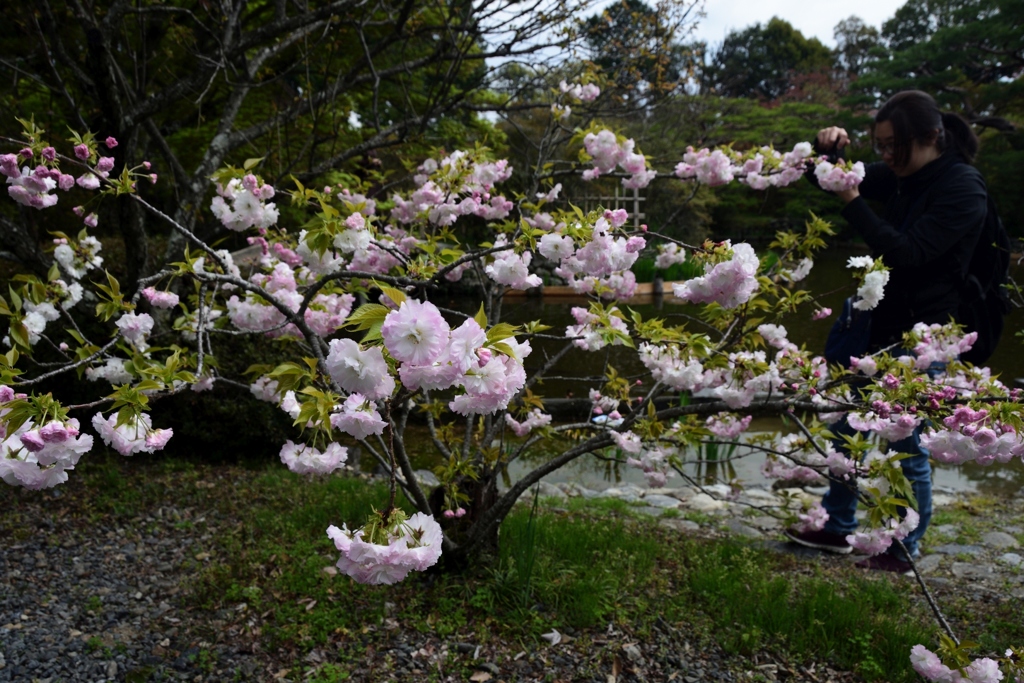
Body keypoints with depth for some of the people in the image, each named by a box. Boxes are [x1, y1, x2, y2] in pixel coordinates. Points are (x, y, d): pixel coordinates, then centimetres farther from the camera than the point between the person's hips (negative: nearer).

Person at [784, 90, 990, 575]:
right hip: (879, 321, 8)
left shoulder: (964, 189, -16)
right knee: (847, 426, 14)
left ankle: (904, 553, 19)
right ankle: (838, 528, 29)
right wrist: (830, 151, -8)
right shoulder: (900, 176, 5)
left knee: (905, 443, 1)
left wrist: (853, 203, -26)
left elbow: (907, 252, -26)